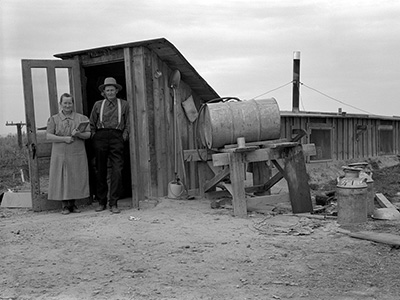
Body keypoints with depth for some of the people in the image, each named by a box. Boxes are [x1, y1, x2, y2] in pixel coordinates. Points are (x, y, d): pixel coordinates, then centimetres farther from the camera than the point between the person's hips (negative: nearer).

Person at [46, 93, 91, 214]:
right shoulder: (53, 119, 7)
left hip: (77, 154, 1)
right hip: (60, 155, -1)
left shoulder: (81, 118, 9)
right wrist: (64, 139, -13)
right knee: (62, 179, 0)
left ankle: (73, 204, 14)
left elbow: (88, 134, 4)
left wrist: (79, 134, -17)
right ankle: (65, 206, 10)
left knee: (76, 179, 2)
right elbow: (48, 136, -1)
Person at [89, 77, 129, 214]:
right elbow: (92, 124, 17)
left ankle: (114, 203, -6)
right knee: (100, 171, 3)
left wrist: (124, 136, 2)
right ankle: (101, 202, 14)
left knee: (117, 170, -10)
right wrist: (95, 136, 5)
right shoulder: (98, 104, 14)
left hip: (116, 137, -1)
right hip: (100, 137, 1)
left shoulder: (123, 104, 14)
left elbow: (128, 123, 13)